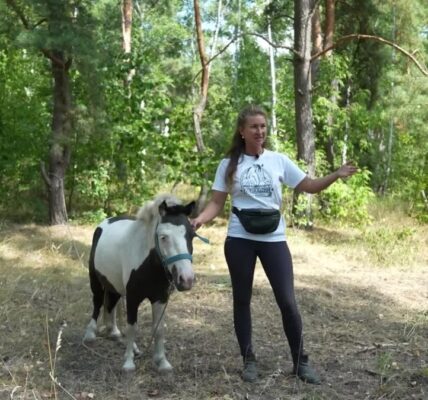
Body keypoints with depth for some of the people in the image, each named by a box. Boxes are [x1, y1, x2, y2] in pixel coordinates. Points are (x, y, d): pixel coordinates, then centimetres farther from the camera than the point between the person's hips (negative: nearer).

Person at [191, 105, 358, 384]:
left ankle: (301, 362, 14)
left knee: (288, 302, -1)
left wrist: (336, 175, -10)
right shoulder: (229, 165, 1)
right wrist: (199, 220, -19)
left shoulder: (278, 160, 3)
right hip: (239, 240, 0)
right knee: (242, 300, 9)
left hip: (273, 239, 0)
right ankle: (249, 361, 23)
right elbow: (216, 203, 0)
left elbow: (309, 186, 6)